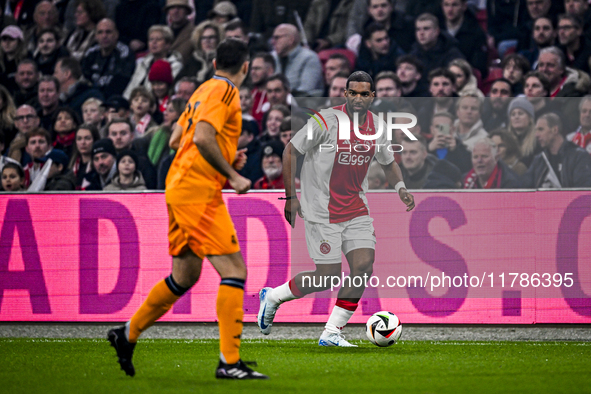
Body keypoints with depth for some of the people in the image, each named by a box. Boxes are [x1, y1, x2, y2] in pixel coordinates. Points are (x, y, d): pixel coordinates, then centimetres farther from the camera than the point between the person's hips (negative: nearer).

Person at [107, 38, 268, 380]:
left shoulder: (205, 90, 18)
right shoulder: (224, 92, -10)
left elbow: (178, 137, 24)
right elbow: (202, 137, -23)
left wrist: (227, 158, 18)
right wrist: (232, 176, -16)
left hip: (180, 188, 10)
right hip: (199, 192, -10)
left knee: (185, 276, 18)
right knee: (234, 271, -11)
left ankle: (128, 335, 27)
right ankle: (229, 361, -15)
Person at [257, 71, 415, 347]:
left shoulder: (377, 127, 2)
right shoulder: (327, 121, -15)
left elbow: (388, 163, 20)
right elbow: (290, 151, -7)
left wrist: (400, 187, -1)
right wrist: (290, 197, -9)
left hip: (356, 210, 6)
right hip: (322, 211, -6)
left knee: (364, 266, -9)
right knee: (328, 276, -7)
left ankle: (331, 333, 3)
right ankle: (273, 296, 19)